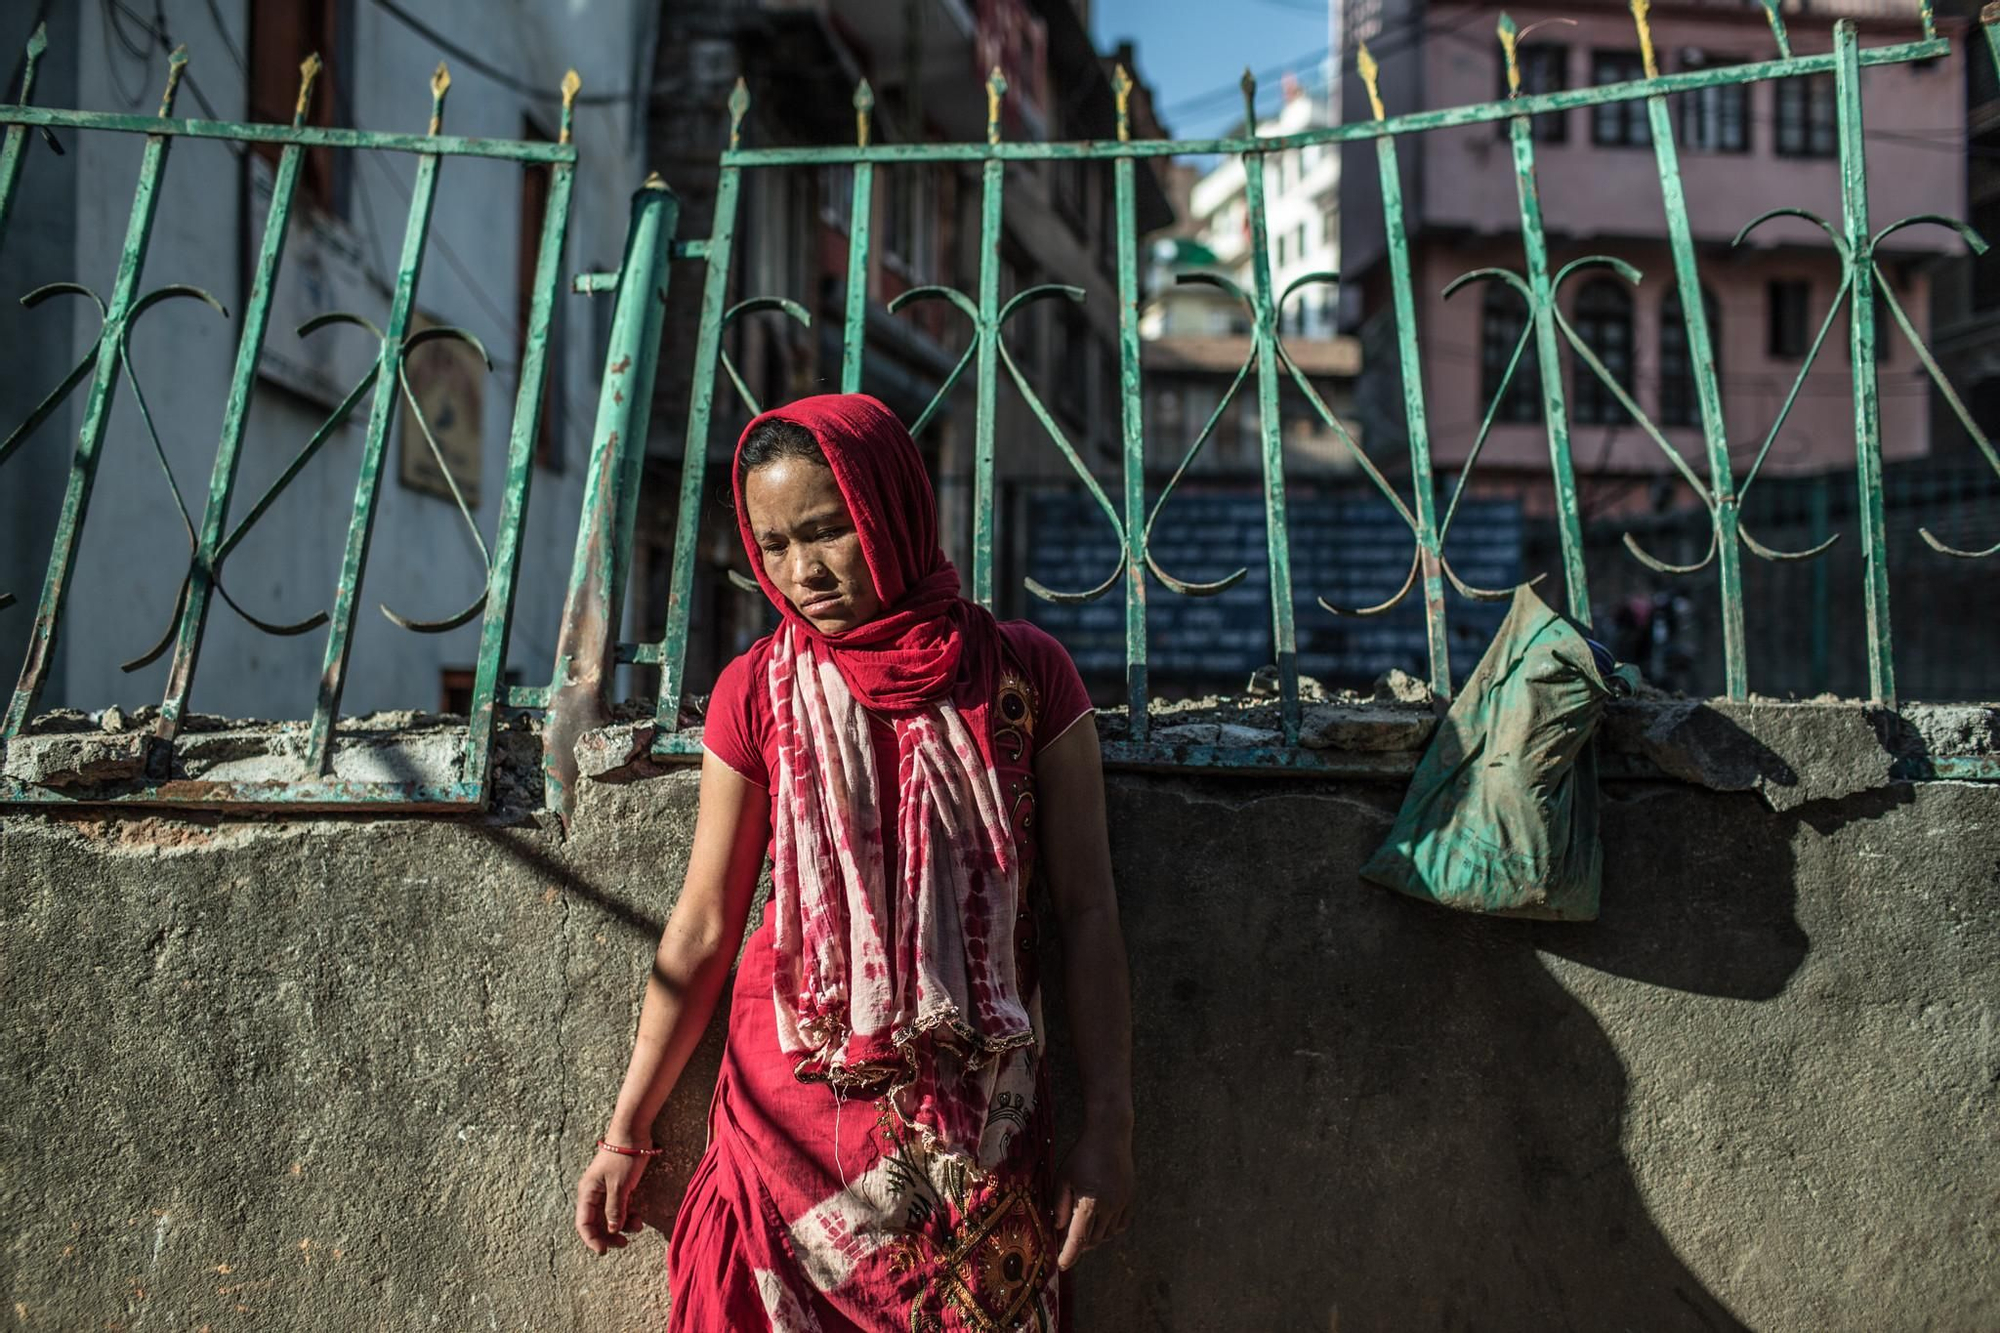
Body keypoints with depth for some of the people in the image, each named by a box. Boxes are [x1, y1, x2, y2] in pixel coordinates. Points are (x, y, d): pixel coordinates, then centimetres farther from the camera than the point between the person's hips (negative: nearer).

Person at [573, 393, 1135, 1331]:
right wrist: (627, 1132, 7)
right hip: (794, 1113, 1)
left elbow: (1085, 910, -1)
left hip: (980, 1129, 0)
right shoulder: (757, 693, -1)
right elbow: (702, 927, 4)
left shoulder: (1023, 676, -3)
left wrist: (1107, 1125, -5)